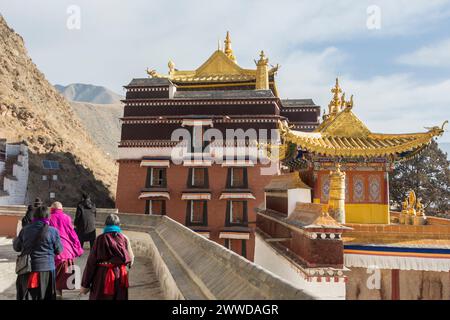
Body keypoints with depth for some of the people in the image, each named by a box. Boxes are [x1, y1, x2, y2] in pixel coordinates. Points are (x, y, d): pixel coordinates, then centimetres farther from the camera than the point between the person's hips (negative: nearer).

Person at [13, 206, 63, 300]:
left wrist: (14, 240, 31)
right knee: (46, 296, 11)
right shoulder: (53, 231, -11)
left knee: (26, 296, 15)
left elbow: (16, 247, 10)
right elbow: (59, 250, -4)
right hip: (46, 269, -2)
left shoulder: (25, 230, -3)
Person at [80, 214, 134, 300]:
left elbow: (91, 262, -7)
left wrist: (85, 284, -1)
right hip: (120, 276, 2)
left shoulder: (101, 238, -9)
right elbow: (130, 259, 4)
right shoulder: (124, 238, -2)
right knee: (119, 297, 15)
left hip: (103, 276, -2)